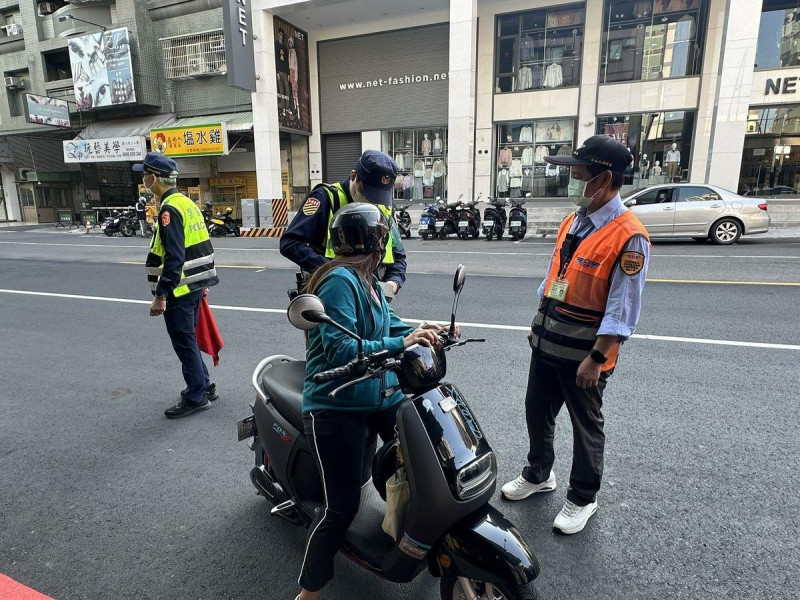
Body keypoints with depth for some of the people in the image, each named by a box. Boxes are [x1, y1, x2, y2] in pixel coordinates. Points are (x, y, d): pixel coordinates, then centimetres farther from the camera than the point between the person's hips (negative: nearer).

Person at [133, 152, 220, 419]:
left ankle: (196, 397, 13)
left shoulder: (169, 210, -17)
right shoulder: (187, 203, 12)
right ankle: (204, 386, 29)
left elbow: (174, 258, -24)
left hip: (179, 290, -10)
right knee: (188, 339, 19)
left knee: (184, 343, 1)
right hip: (195, 284, 10)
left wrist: (160, 295, -22)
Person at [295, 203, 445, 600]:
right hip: (337, 407, -9)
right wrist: (402, 344, -31)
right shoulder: (339, 281, -20)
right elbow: (341, 351, -27)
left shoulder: (368, 279, 8)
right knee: (342, 506, -2)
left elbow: (387, 324, 14)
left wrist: (418, 332, -3)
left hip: (382, 396, 9)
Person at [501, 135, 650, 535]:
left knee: (586, 426, 13)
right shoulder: (573, 221, 6)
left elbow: (622, 310, -21)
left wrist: (596, 358, -21)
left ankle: (582, 498, 35)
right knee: (537, 411, 20)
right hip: (547, 341, 8)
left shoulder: (629, 237, -19)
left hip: (584, 353, -7)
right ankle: (538, 475, 44)